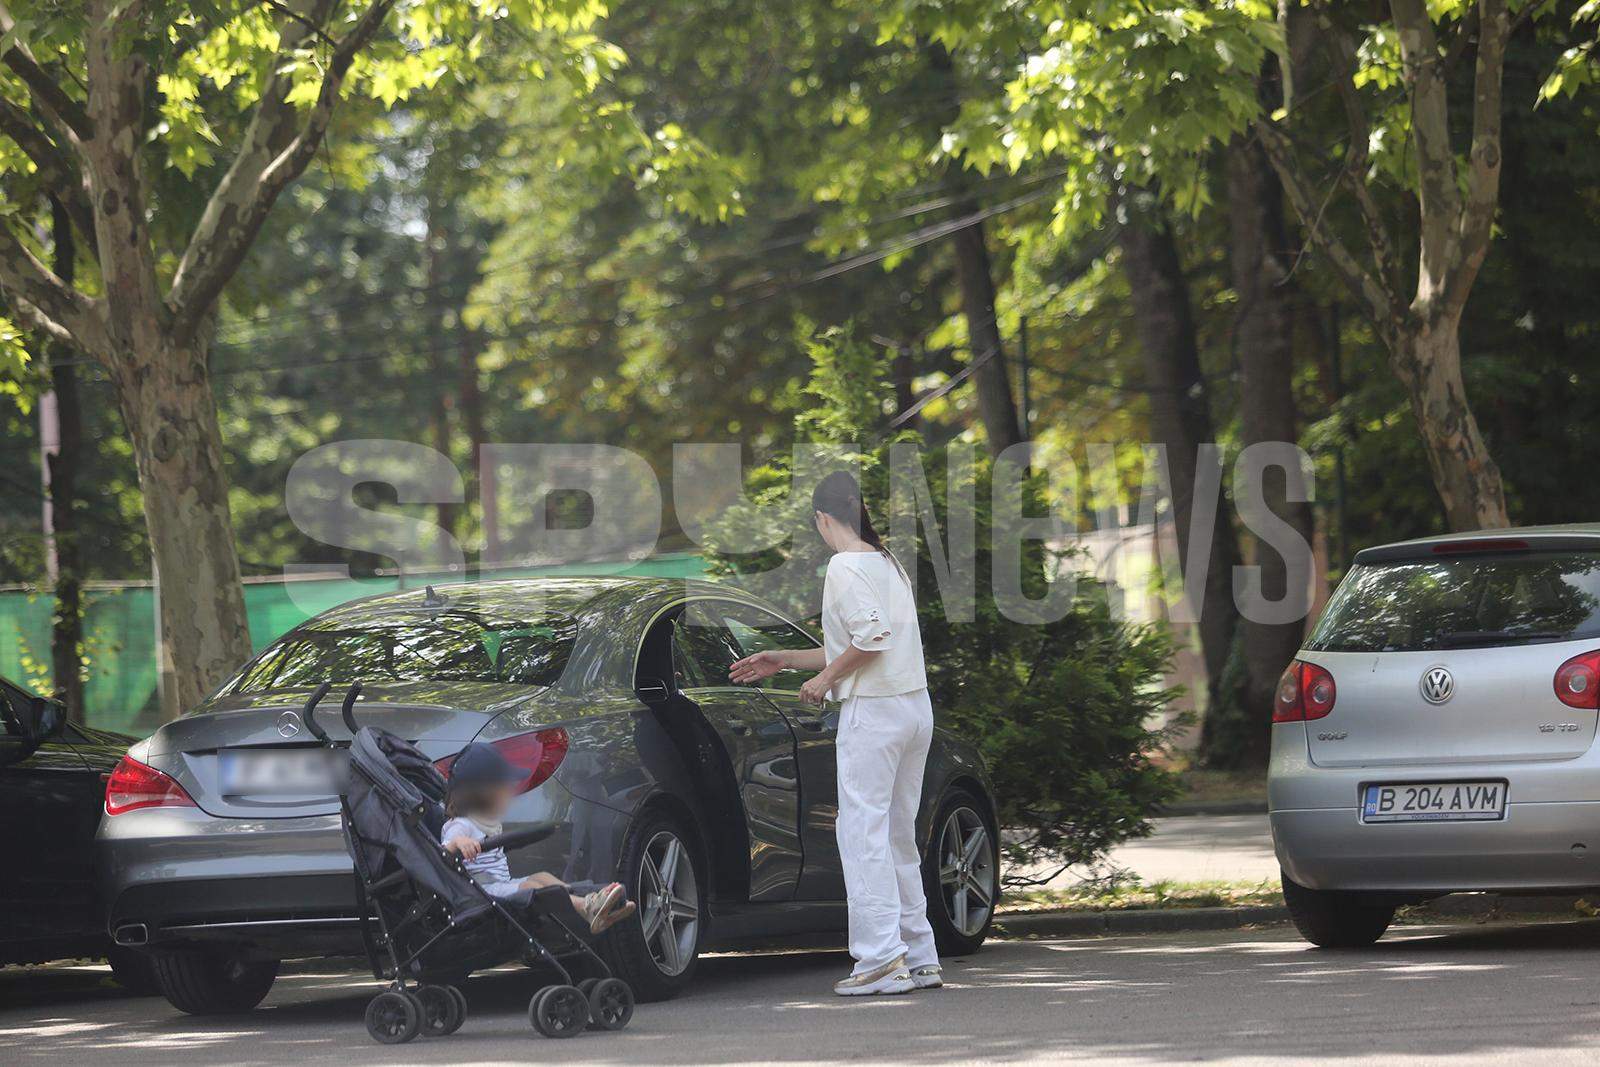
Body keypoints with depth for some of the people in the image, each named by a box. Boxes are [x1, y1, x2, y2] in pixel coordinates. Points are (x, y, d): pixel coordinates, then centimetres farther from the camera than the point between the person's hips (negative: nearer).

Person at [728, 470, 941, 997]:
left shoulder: (845, 566, -10)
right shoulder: (889, 563, 17)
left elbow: (870, 638, -22)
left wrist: (825, 678, -8)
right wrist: (783, 661, 26)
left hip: (873, 711, -9)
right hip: (915, 707, 9)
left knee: (862, 830, -6)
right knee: (898, 835, 13)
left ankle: (882, 958, -12)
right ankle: (920, 958, 13)